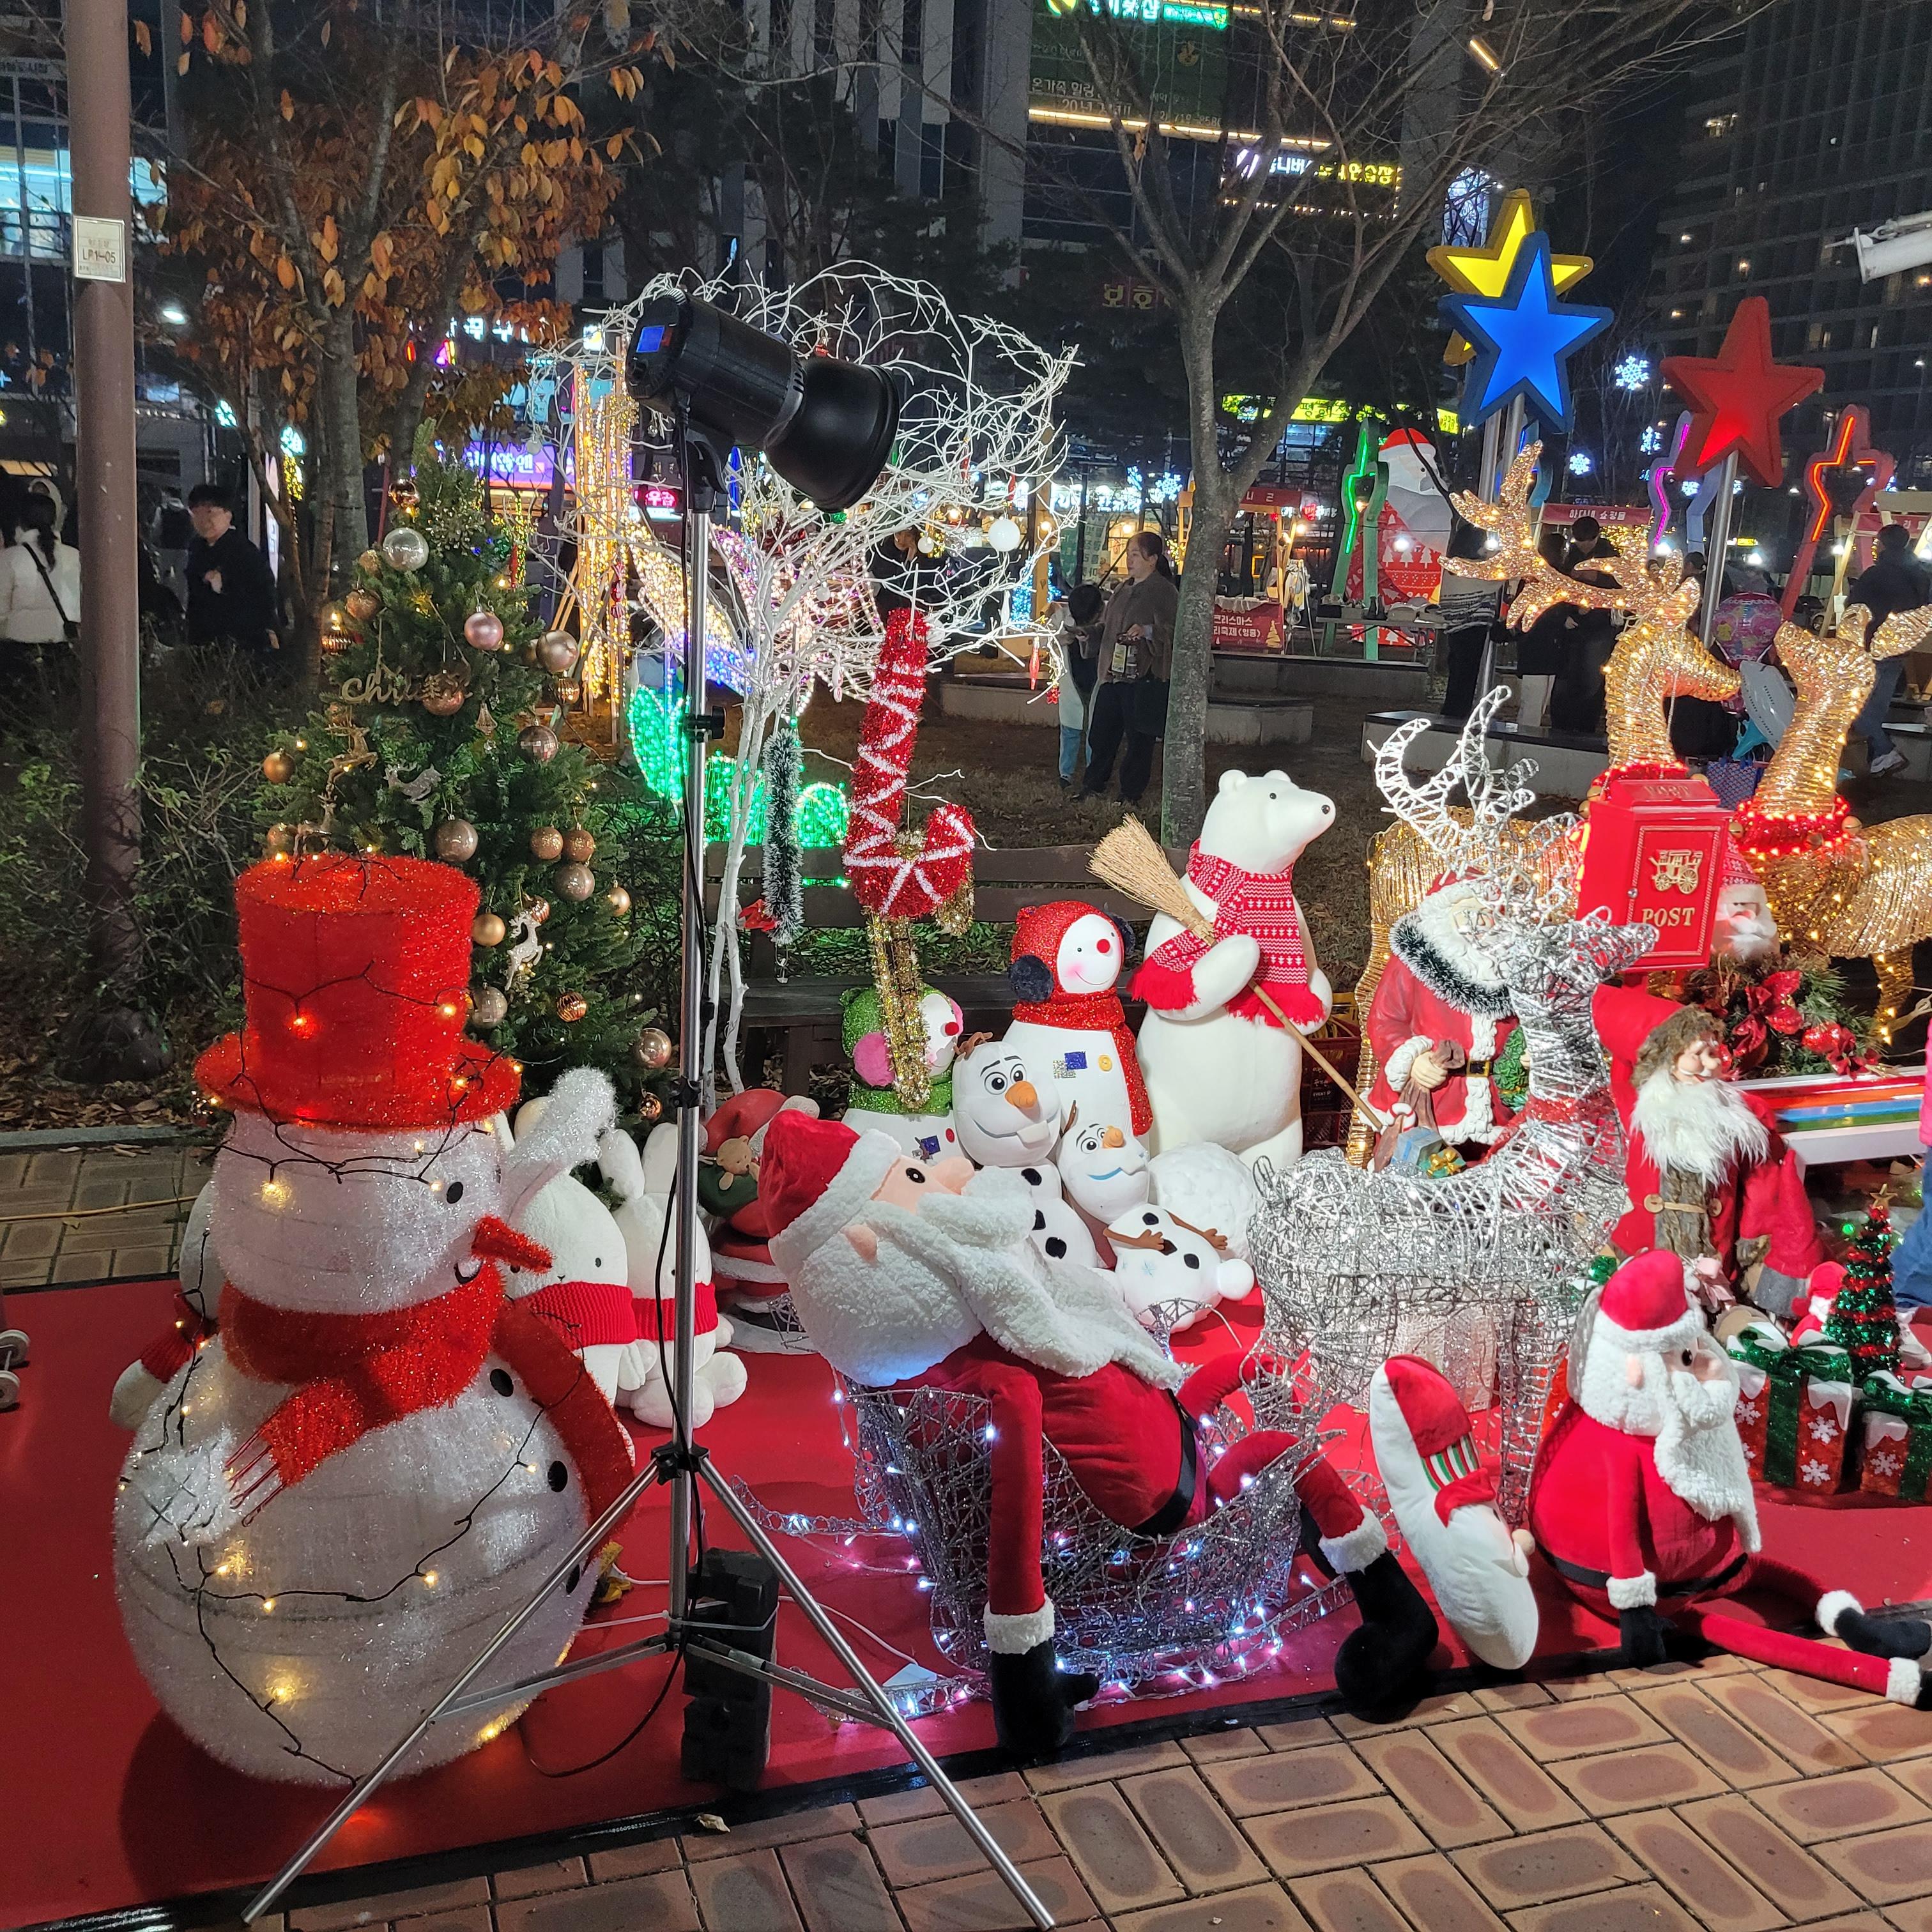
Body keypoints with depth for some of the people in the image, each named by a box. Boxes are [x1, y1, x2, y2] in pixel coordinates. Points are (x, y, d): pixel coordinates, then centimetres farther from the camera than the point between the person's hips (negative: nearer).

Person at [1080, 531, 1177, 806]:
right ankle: (1093, 786, 20)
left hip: (1143, 678, -8)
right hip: (1113, 674, 8)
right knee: (1101, 733, 9)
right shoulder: (1125, 589, 18)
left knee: (1139, 738, 1)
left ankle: (1131, 795, 10)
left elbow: (1174, 631, -15)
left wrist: (1148, 631, -29)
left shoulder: (1165, 591, -7)